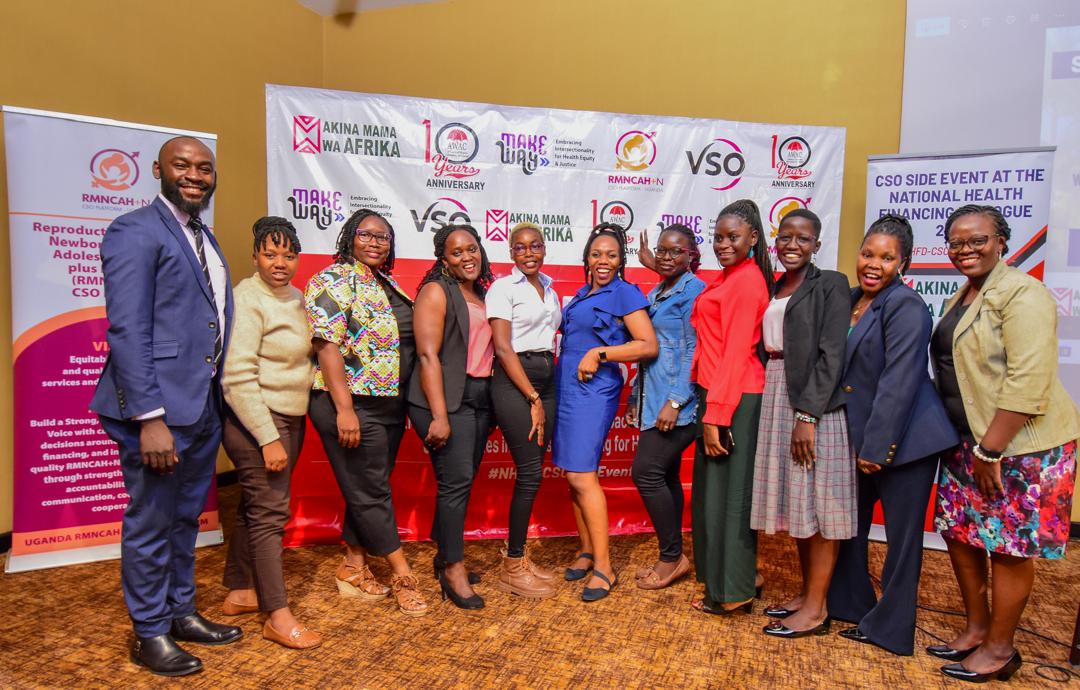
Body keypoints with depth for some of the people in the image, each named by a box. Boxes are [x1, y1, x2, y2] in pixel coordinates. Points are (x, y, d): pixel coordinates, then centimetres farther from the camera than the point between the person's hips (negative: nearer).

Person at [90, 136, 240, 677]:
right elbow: (127, 331, -17)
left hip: (205, 405, 8)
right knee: (151, 524, 7)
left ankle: (181, 612, 36)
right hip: (161, 407, -8)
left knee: (186, 519, 20)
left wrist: (221, 400, 11)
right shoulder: (135, 232, -10)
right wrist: (150, 418, -21)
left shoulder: (204, 237, 15)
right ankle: (149, 633, 26)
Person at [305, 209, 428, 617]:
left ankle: (354, 568, 29)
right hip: (352, 405, -8)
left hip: (390, 404, 8)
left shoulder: (387, 285, 15)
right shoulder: (333, 281, -9)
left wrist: (406, 402, 15)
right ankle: (403, 575, 12)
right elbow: (327, 346, -17)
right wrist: (344, 409, -22)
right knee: (370, 491, 2)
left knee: (368, 489, 15)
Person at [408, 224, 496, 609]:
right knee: (456, 480, -6)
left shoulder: (482, 294, 15)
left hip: (480, 397, 7)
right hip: (446, 399, -7)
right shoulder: (437, 292, -5)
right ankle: (454, 570, 8)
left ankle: (445, 556, 25)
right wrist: (439, 415, -19)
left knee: (462, 480, 11)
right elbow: (428, 354, -13)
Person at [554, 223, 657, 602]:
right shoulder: (582, 295, 17)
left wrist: (599, 353, -16)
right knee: (573, 474, 9)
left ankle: (604, 567, 0)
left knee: (582, 475, -10)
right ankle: (587, 550, 22)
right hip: (565, 386, 8)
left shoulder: (625, 293, -5)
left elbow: (649, 346, -13)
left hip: (593, 390, -7)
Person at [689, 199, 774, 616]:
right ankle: (722, 577, 32)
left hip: (734, 398, -9)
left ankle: (732, 592, 15)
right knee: (713, 486, 16)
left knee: (727, 490, 0)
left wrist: (716, 414, -19)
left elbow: (736, 352, -18)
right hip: (716, 393, 9)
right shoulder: (728, 277, 14)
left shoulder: (746, 280, -14)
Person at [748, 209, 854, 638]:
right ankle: (806, 592, 27)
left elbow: (831, 355, -14)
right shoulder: (774, 289, 15)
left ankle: (816, 609, 11)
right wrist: (772, 406, 5)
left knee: (818, 500, 0)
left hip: (814, 401, -7)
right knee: (794, 498, 13)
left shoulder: (830, 285, -5)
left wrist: (808, 415, -20)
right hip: (776, 398, 7)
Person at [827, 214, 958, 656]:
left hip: (902, 441, -8)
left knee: (901, 534, 7)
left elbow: (899, 382, -21)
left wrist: (877, 447, -21)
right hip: (857, 437, 8)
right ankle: (849, 604, 37)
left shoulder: (906, 306, -15)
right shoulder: (850, 299, 7)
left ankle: (890, 628, 22)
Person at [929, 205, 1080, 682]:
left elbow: (1028, 382, -21)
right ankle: (976, 629, 31)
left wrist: (990, 451, -20)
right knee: (958, 531, 13)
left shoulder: (1022, 294, -14)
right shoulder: (960, 300, 13)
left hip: (1020, 445, -8)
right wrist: (971, 447, 14)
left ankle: (999, 649, 21)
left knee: (1009, 548, 4)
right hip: (968, 442, 8)